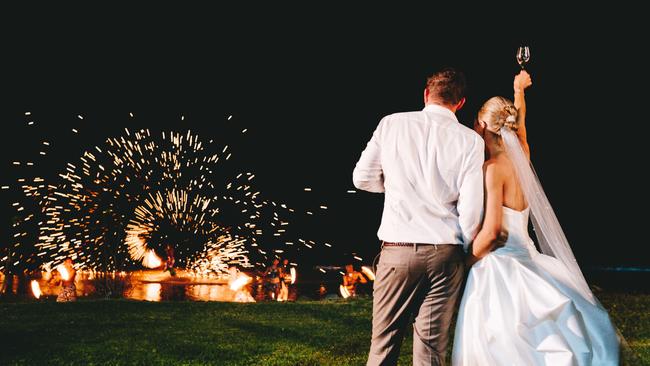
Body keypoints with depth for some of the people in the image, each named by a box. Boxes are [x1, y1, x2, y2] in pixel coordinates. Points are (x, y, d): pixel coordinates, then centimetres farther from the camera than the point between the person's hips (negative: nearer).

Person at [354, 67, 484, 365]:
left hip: (397, 250, 0)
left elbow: (362, 178, 6)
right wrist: (462, 248, 13)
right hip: (446, 253, 0)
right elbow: (471, 209, -4)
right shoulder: (471, 140, -1)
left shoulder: (392, 123, 1)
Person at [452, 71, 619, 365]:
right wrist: (519, 90, 44)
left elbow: (491, 229, -19)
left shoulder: (493, 167, -14)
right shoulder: (521, 157, 7)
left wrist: (467, 262, -5)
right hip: (524, 256, 8)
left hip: (499, 266, -8)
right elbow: (520, 124, 30)